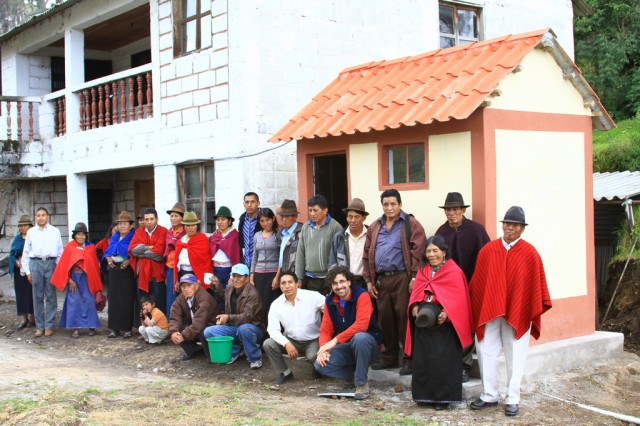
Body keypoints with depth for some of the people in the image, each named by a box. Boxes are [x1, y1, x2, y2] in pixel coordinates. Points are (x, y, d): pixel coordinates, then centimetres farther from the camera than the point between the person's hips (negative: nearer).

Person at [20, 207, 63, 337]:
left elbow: (60, 251, 7)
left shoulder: (55, 231, 7)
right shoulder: (31, 232, 9)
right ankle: (39, 327, 11)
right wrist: (27, 271, 7)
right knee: (37, 297, 4)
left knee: (50, 296, 2)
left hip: (51, 263, -1)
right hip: (35, 264, 1)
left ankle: (49, 326, 9)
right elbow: (26, 252, 11)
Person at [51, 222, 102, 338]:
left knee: (89, 301, 0)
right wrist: (69, 280, -8)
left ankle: (91, 326, 11)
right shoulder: (69, 247, -1)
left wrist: (95, 280, 4)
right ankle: (75, 328, 3)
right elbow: (64, 264, -2)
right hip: (74, 277, -1)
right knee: (74, 301, -2)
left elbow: (95, 265, 7)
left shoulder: (90, 247, 5)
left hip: (86, 278, 1)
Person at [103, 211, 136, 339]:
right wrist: (108, 259, -4)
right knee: (113, 298, 4)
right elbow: (108, 252, 16)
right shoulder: (114, 238, 17)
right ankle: (114, 328, 9)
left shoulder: (134, 237, -3)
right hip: (114, 269, 6)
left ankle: (127, 328, 2)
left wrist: (129, 260, -24)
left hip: (127, 269, -6)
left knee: (127, 299, -4)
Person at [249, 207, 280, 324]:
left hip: (273, 274, -5)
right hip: (259, 275, 5)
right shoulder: (257, 236, 13)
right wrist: (251, 276, 11)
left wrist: (278, 277, -14)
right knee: (260, 305, 2)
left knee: (271, 305, -7)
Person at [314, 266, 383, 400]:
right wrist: (324, 349, -20)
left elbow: (361, 325, -28)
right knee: (320, 364, -19)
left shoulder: (361, 296, -15)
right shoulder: (329, 301, 2)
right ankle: (357, 374, 0)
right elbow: (325, 331, 1)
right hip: (346, 348, 5)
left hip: (367, 343, -5)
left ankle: (362, 382, -21)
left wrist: (336, 340, -32)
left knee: (360, 337, -39)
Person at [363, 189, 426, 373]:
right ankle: (389, 357, 22)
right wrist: (369, 280, 9)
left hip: (402, 279, -5)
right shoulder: (375, 227, 16)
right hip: (381, 280, 6)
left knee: (404, 318, -5)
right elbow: (367, 255, 16)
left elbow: (418, 252, -8)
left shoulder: (411, 225, -1)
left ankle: (409, 360, 3)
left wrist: (414, 278, -15)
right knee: (385, 319, 10)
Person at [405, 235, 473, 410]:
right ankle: (425, 394, 16)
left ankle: (443, 396, 4)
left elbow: (459, 298, -11)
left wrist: (446, 313, -25)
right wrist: (415, 307, -11)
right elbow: (415, 293, 10)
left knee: (443, 359, -5)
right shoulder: (422, 272, 14)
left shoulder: (454, 272, -3)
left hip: (445, 323, -5)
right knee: (423, 359, 6)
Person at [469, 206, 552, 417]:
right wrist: (475, 308, 5)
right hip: (488, 311, 2)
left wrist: (535, 311, -1)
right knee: (486, 353, 5)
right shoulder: (488, 250, 3)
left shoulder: (530, 253, -3)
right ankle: (489, 395, 18)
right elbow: (477, 282, 7)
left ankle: (512, 399, 13)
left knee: (515, 356, 4)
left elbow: (536, 285, 1)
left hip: (518, 313, -2)